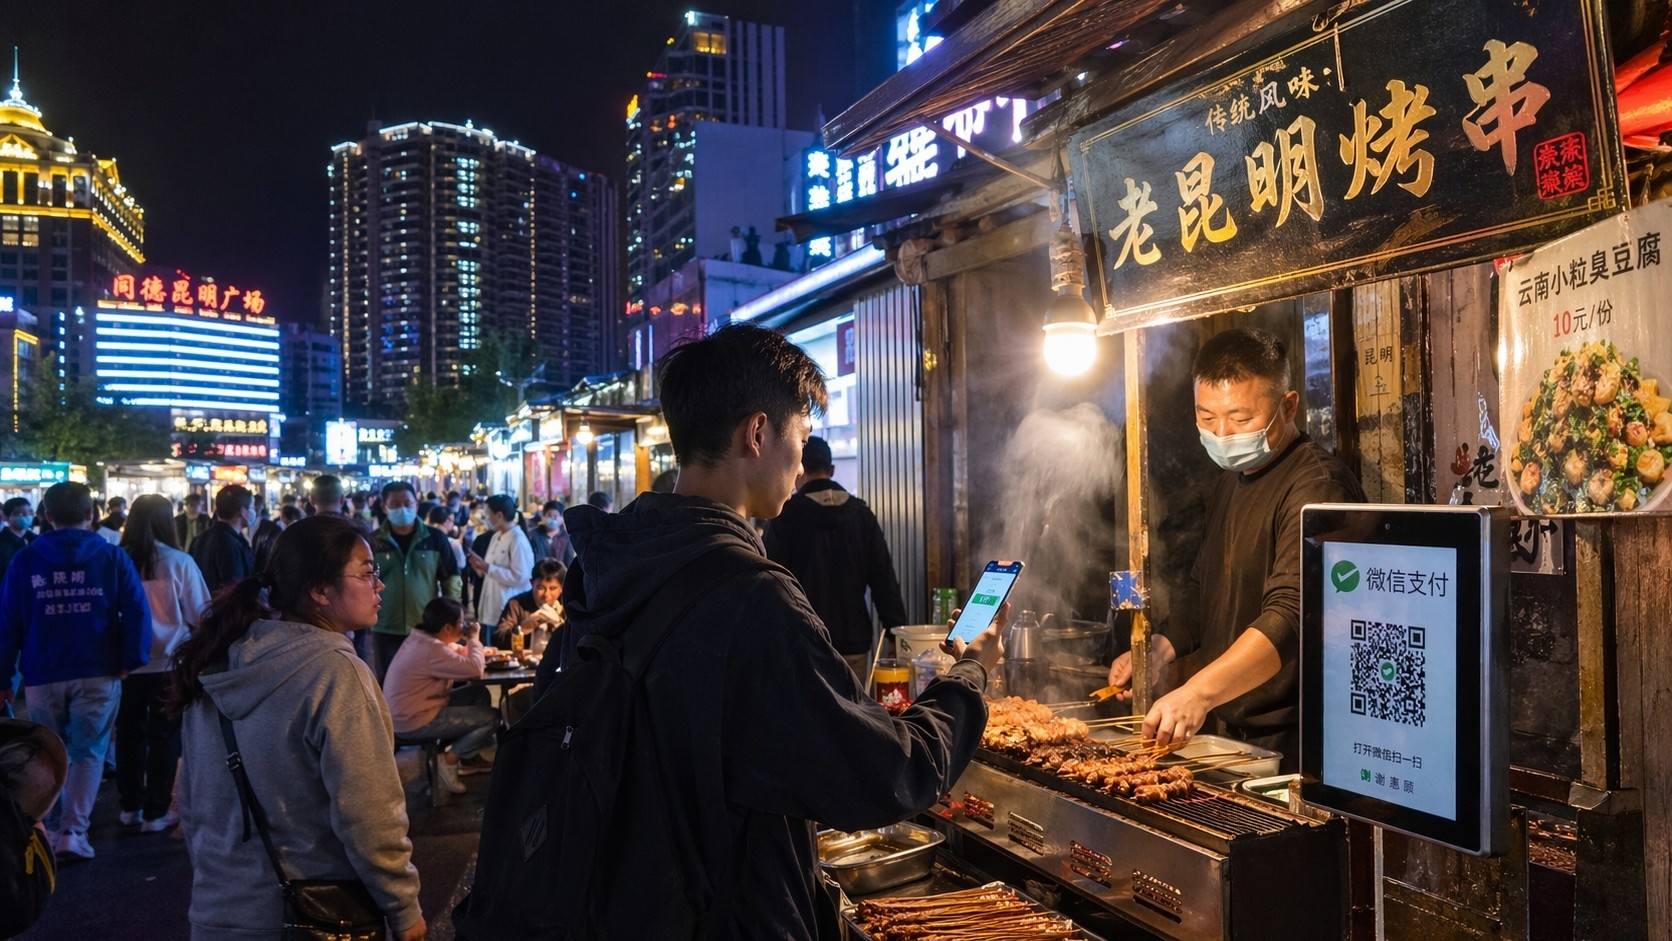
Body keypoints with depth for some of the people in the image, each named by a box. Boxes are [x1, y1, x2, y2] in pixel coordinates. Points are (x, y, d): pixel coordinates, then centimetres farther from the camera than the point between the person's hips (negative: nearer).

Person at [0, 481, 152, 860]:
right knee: (88, 754, 6)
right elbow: (137, 612, -11)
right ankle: (73, 831, -1)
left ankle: (53, 827, 27)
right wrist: (133, 660, -2)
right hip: (97, 673, -2)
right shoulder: (112, 557, -3)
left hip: (43, 676, 2)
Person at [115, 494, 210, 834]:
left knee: (129, 732, 16)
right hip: (168, 662, -3)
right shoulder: (179, 562, -14)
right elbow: (200, 614, -6)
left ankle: (130, 805, 28)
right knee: (164, 735, 8)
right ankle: (156, 812, 13)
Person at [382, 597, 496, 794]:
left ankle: (470, 757, 21)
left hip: (409, 711, 10)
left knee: (479, 693, 16)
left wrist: (476, 649, 3)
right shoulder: (431, 649, -26)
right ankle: (449, 760, 0)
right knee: (493, 717, -8)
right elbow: (475, 669, -28)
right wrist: (474, 639, -13)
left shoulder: (420, 638, 5)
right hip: (414, 721, -10)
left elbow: (457, 655, 20)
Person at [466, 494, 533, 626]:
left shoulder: (518, 540, -15)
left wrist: (488, 568, -20)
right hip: (492, 606, 9)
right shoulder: (496, 537, 13)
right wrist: (481, 565, 0)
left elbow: (520, 577, -23)